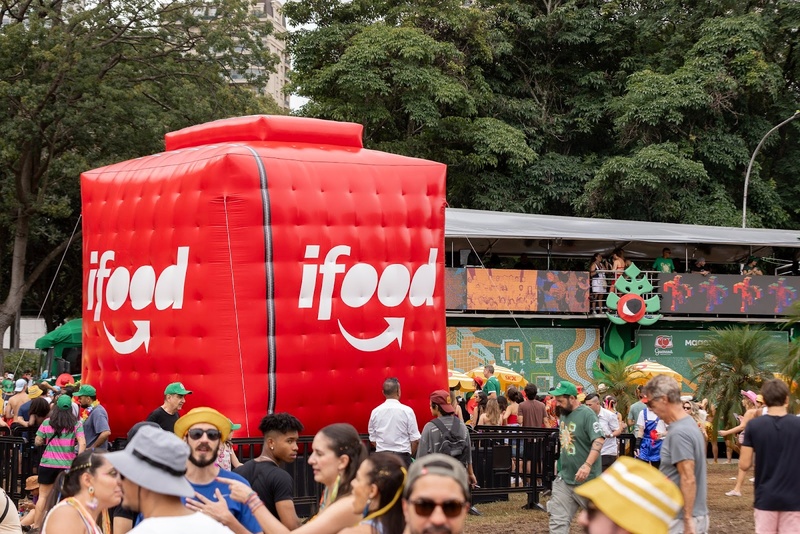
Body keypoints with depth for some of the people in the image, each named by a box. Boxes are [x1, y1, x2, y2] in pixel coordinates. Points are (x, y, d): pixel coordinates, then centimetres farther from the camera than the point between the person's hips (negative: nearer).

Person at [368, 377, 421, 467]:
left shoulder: (375, 412, 3)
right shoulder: (407, 411, -5)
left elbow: (373, 440, 9)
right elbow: (415, 439, -3)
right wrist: (410, 454, 14)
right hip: (402, 456, -3)